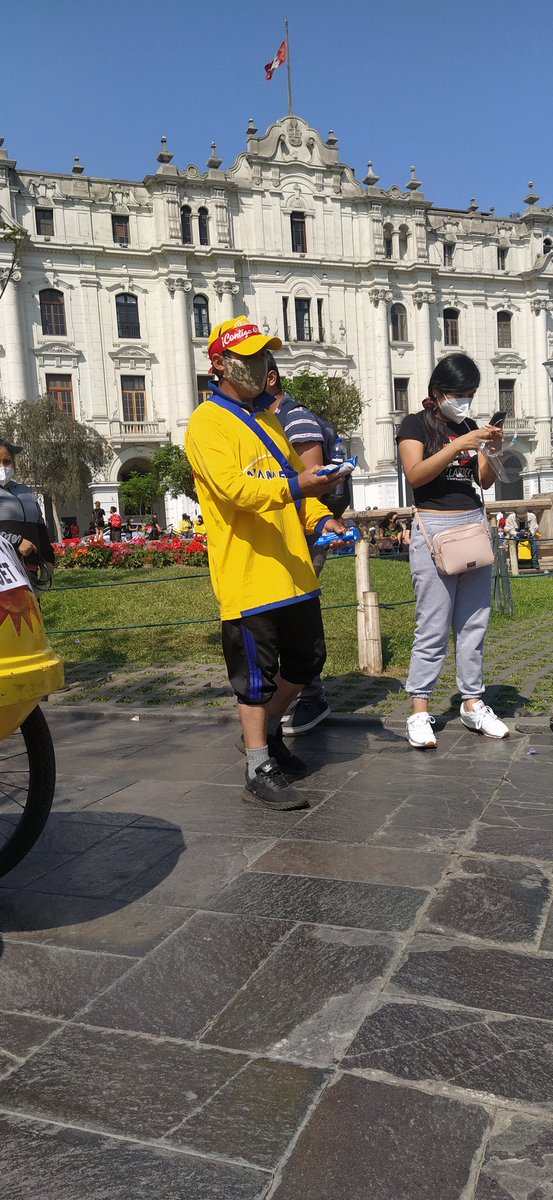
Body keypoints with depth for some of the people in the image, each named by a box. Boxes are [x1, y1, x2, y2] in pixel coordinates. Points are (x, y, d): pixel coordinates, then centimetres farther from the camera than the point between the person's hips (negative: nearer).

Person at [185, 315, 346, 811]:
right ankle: (260, 772, 13)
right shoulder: (208, 423, -8)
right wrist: (293, 486, -36)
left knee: (306, 662, 16)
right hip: (246, 575, -8)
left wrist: (320, 517, 7)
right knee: (257, 676, 0)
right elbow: (232, 488, -22)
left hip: (294, 573, 8)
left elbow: (294, 475, 24)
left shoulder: (268, 420, 19)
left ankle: (268, 731, 38)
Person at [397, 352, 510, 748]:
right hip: (434, 528, -6)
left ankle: (473, 704, 16)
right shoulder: (416, 424, -1)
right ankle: (420, 712, 0)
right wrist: (459, 445, -22)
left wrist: (492, 449, -6)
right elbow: (415, 475, -16)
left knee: (474, 624, 7)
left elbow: (485, 480, 12)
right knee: (433, 628, -7)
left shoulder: (469, 426, 15)